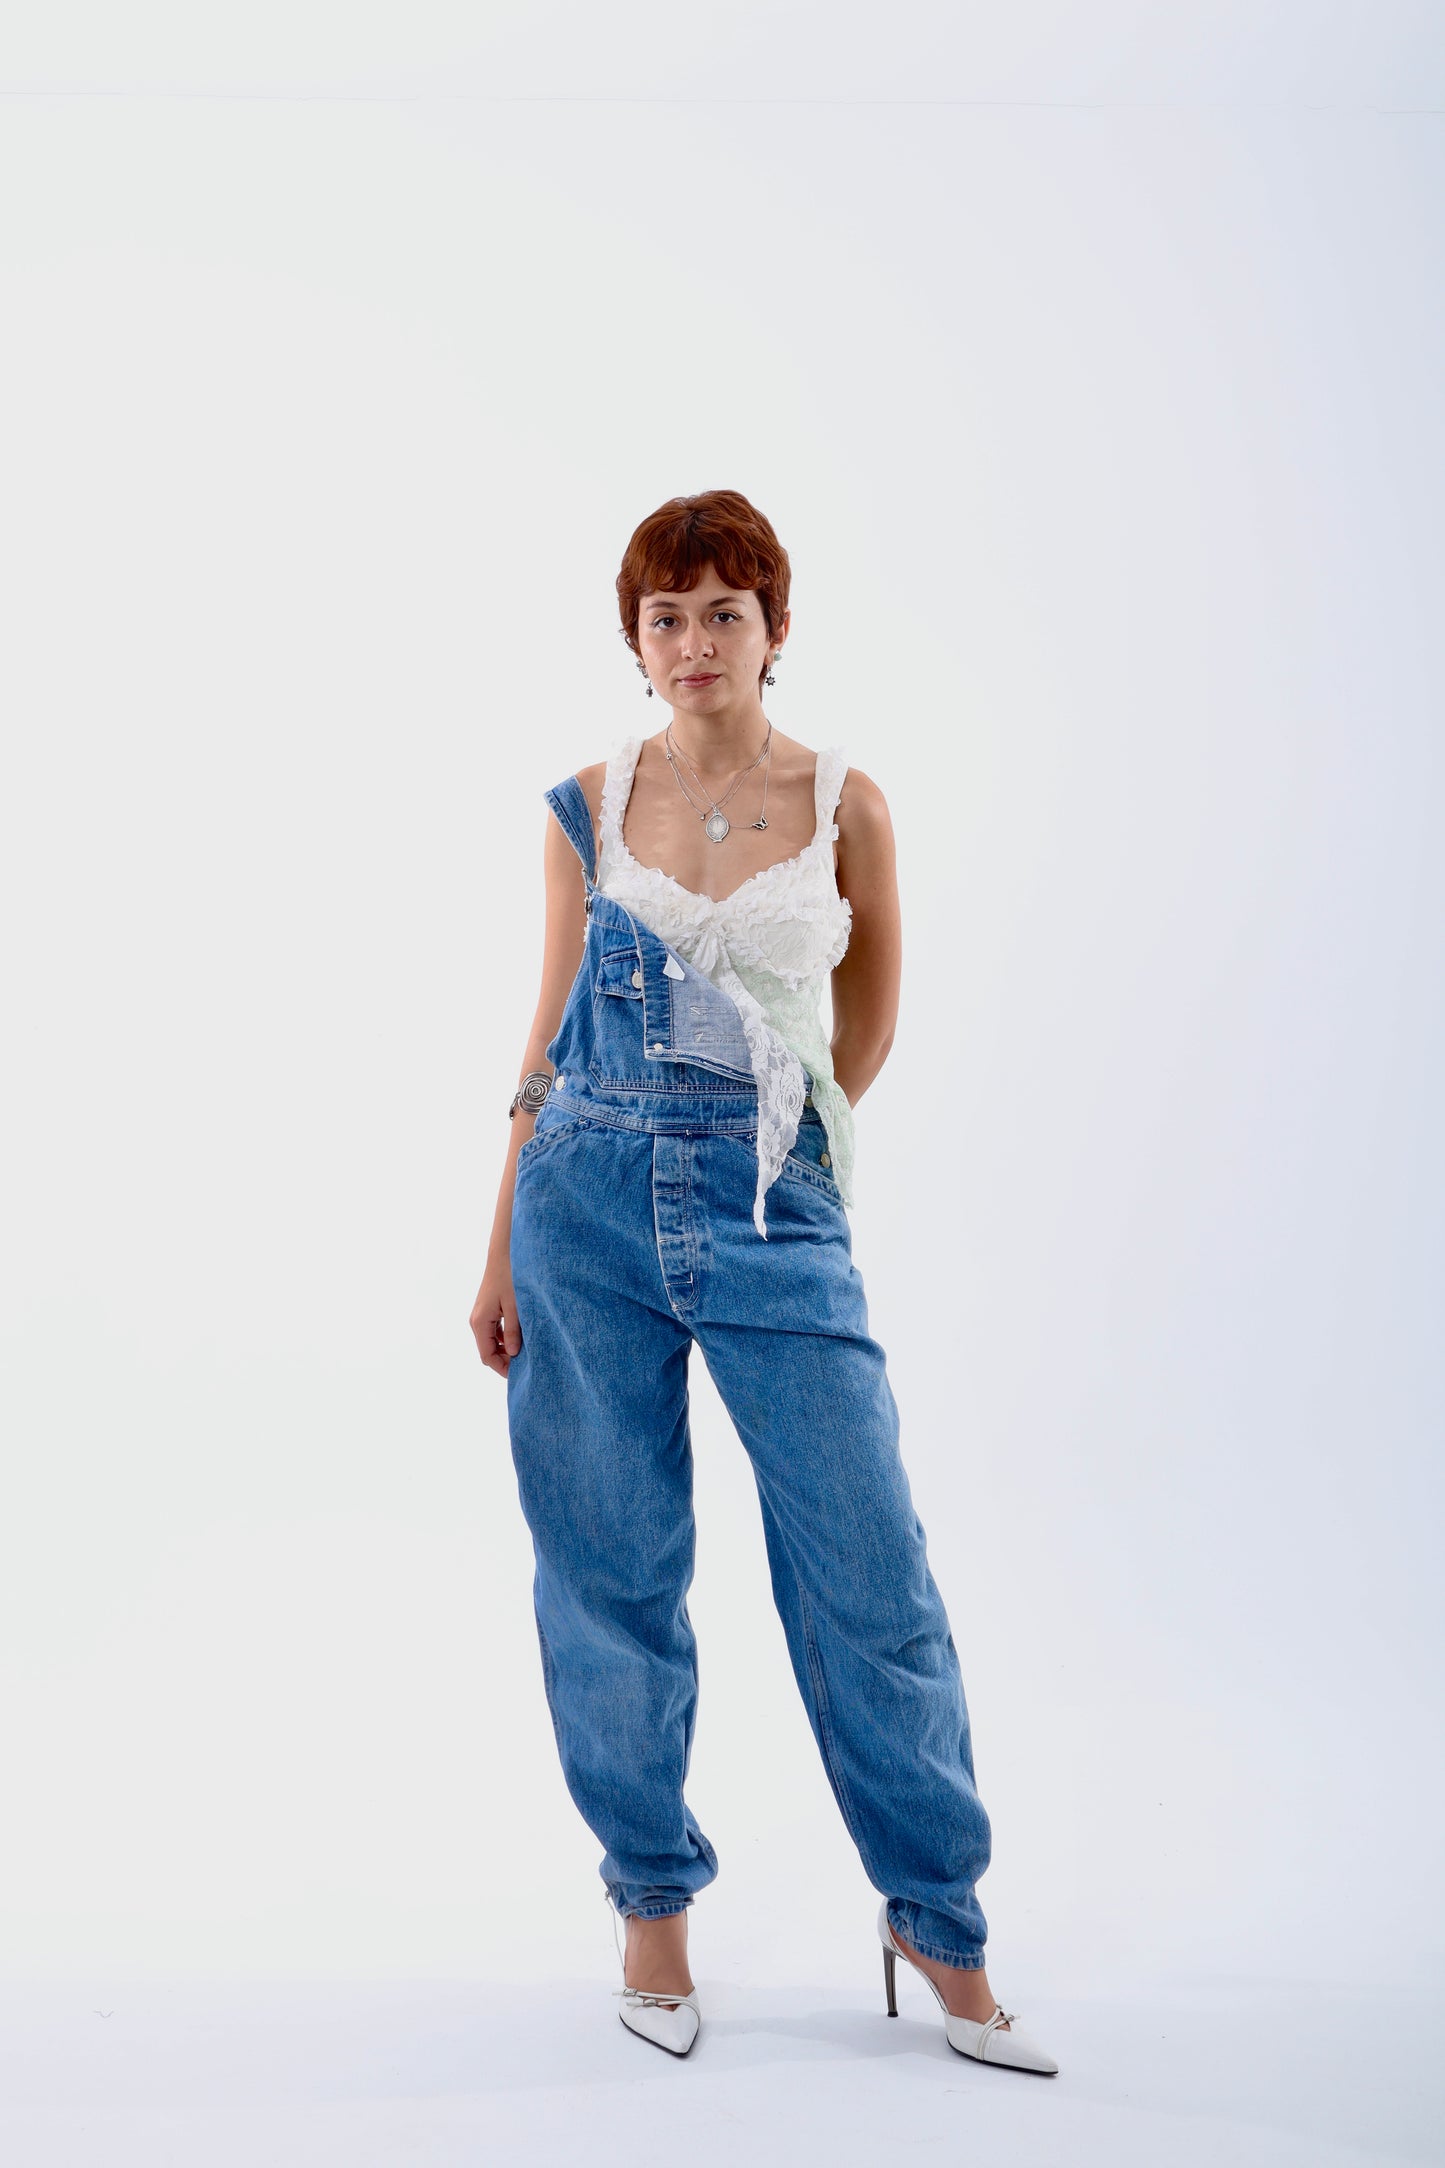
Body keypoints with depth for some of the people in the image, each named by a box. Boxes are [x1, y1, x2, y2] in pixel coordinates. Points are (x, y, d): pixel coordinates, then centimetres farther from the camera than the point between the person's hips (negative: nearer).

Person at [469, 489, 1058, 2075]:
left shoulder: (843, 805, 1)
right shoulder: (588, 807, 5)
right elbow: (549, 1038, 9)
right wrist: (499, 1253, 8)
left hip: (772, 1210, -1)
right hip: (591, 1200, 1)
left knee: (868, 1573, -1)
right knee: (611, 1572, 7)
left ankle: (938, 1919, 18)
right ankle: (653, 1901, 26)